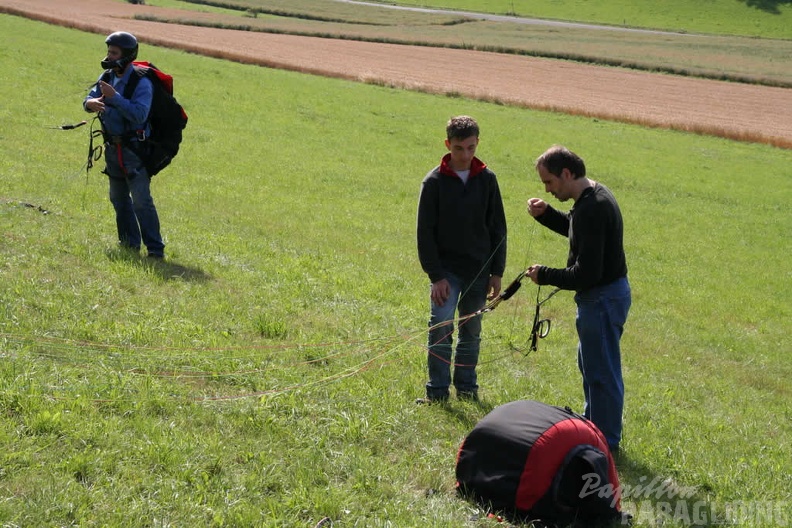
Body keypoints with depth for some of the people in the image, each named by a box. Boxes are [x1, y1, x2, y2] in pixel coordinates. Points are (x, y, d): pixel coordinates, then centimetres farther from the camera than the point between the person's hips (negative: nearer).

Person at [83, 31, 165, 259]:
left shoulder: (141, 82, -17)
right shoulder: (107, 77, 6)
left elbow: (139, 114, -28)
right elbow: (89, 99, 7)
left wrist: (114, 97, -31)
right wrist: (91, 103, -17)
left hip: (134, 148, -8)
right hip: (112, 146, 8)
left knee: (141, 200, -14)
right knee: (119, 198, 16)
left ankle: (155, 249, -12)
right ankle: (130, 243, 28)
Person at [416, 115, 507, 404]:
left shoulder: (487, 179, 2)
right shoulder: (434, 182, -6)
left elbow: (498, 229, 7)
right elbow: (425, 233, -5)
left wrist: (496, 272, 3)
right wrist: (436, 276, -11)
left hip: (479, 270, 3)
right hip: (446, 269, -3)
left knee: (471, 331, 9)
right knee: (441, 327, -12)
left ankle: (466, 386, 21)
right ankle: (437, 390, -4)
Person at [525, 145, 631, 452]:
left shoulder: (591, 209, -28)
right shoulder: (595, 194, 5)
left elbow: (586, 274, -29)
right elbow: (574, 229, 25)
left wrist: (545, 276, -17)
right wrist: (546, 214, 7)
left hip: (603, 298, -11)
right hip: (607, 292, 11)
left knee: (602, 370, 1)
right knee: (589, 362, 25)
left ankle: (607, 441, 12)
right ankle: (593, 425, 41)